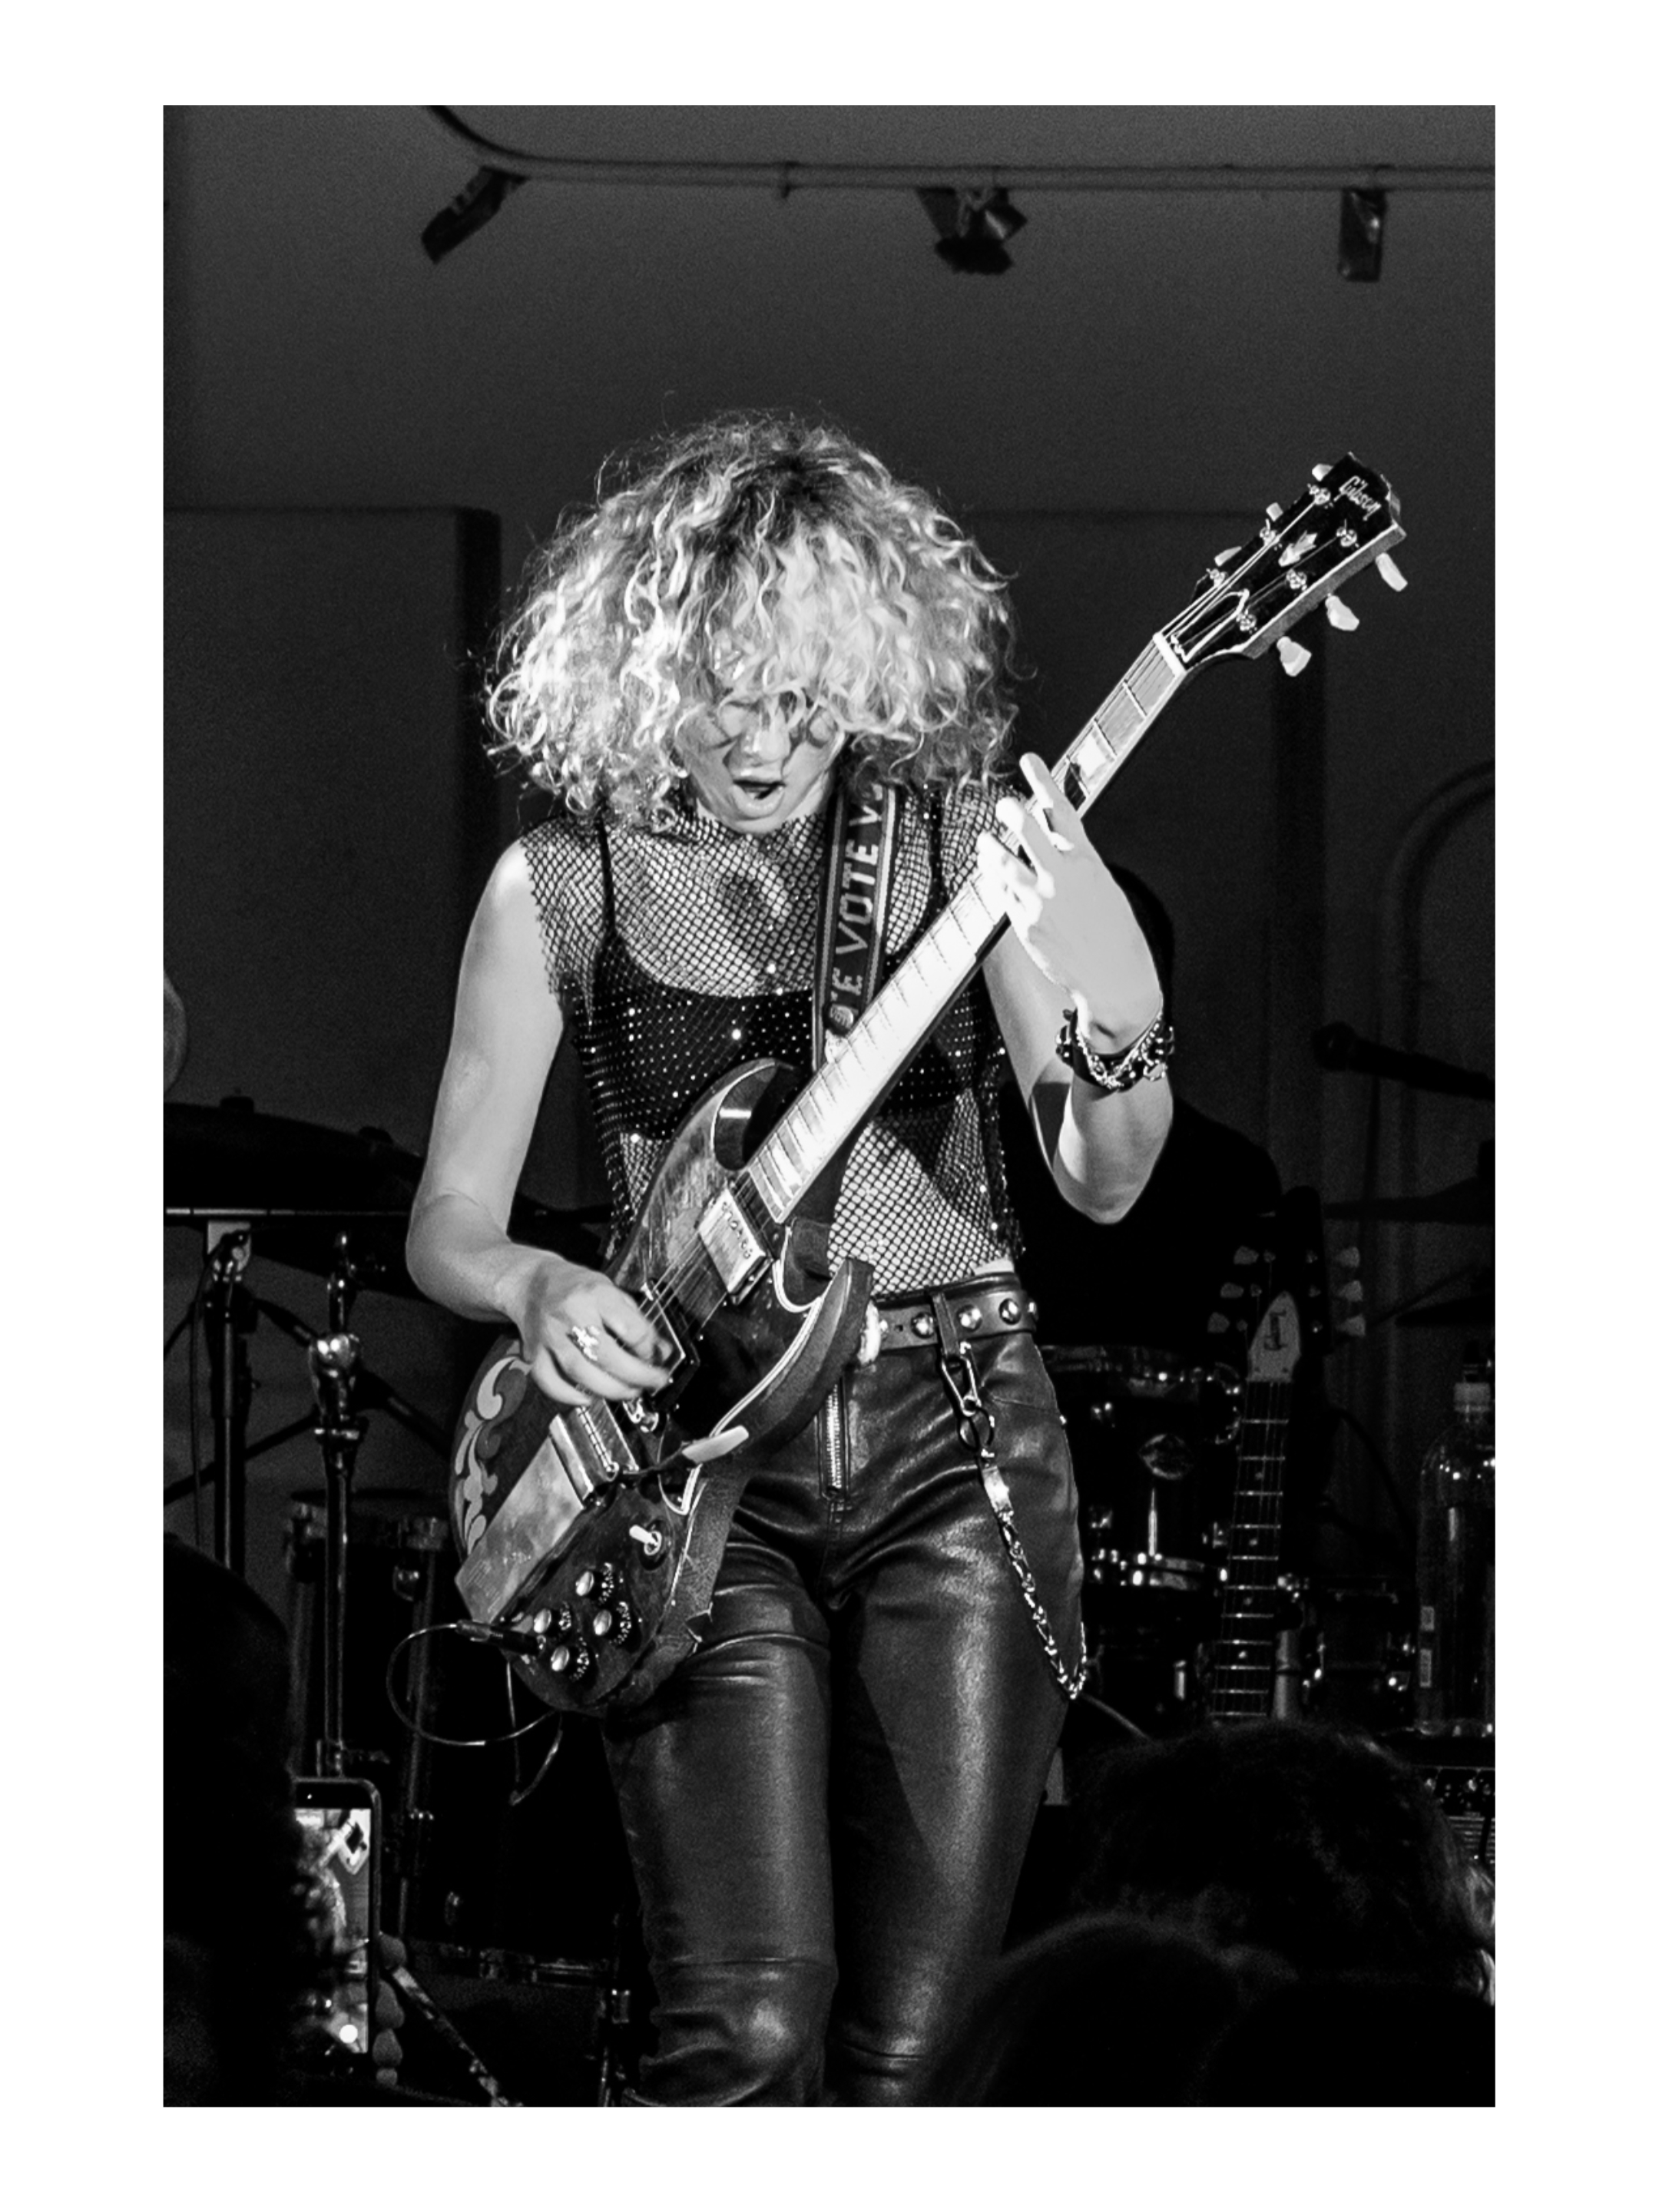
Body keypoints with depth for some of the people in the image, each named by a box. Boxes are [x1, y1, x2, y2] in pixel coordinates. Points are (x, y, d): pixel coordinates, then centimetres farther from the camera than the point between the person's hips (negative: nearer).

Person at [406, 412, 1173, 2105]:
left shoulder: (960, 844, 2)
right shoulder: (564, 883, 1)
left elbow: (1103, 1186, -3)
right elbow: (448, 1220, 7)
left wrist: (1111, 1016, -24)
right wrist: (537, 1289, -16)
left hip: (953, 1435, 1)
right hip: (699, 1451, -1)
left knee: (911, 2054, -1)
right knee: (746, 2039, -16)